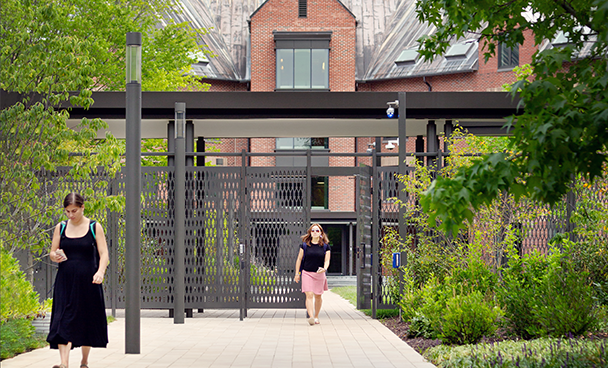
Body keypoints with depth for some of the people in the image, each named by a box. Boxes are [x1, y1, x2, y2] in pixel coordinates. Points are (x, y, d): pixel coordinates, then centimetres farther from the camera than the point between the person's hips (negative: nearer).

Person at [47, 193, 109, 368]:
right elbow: (52, 253, 12)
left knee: (87, 320, 5)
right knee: (64, 320, -10)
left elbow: (104, 254, -3)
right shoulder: (61, 227, 8)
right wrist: (55, 256, -12)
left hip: (87, 282, -1)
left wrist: (100, 271, -21)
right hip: (65, 281, 2)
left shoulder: (95, 227, 1)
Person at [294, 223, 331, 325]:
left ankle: (316, 317, 28)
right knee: (309, 295, -14)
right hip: (307, 273, -1)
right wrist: (297, 274, 5)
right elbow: (299, 259, 7)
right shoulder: (305, 245, 1)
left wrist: (324, 269, -24)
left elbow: (327, 260, -2)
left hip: (319, 274, 1)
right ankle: (311, 317, -23)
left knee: (318, 296, 12)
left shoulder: (325, 246, 2)